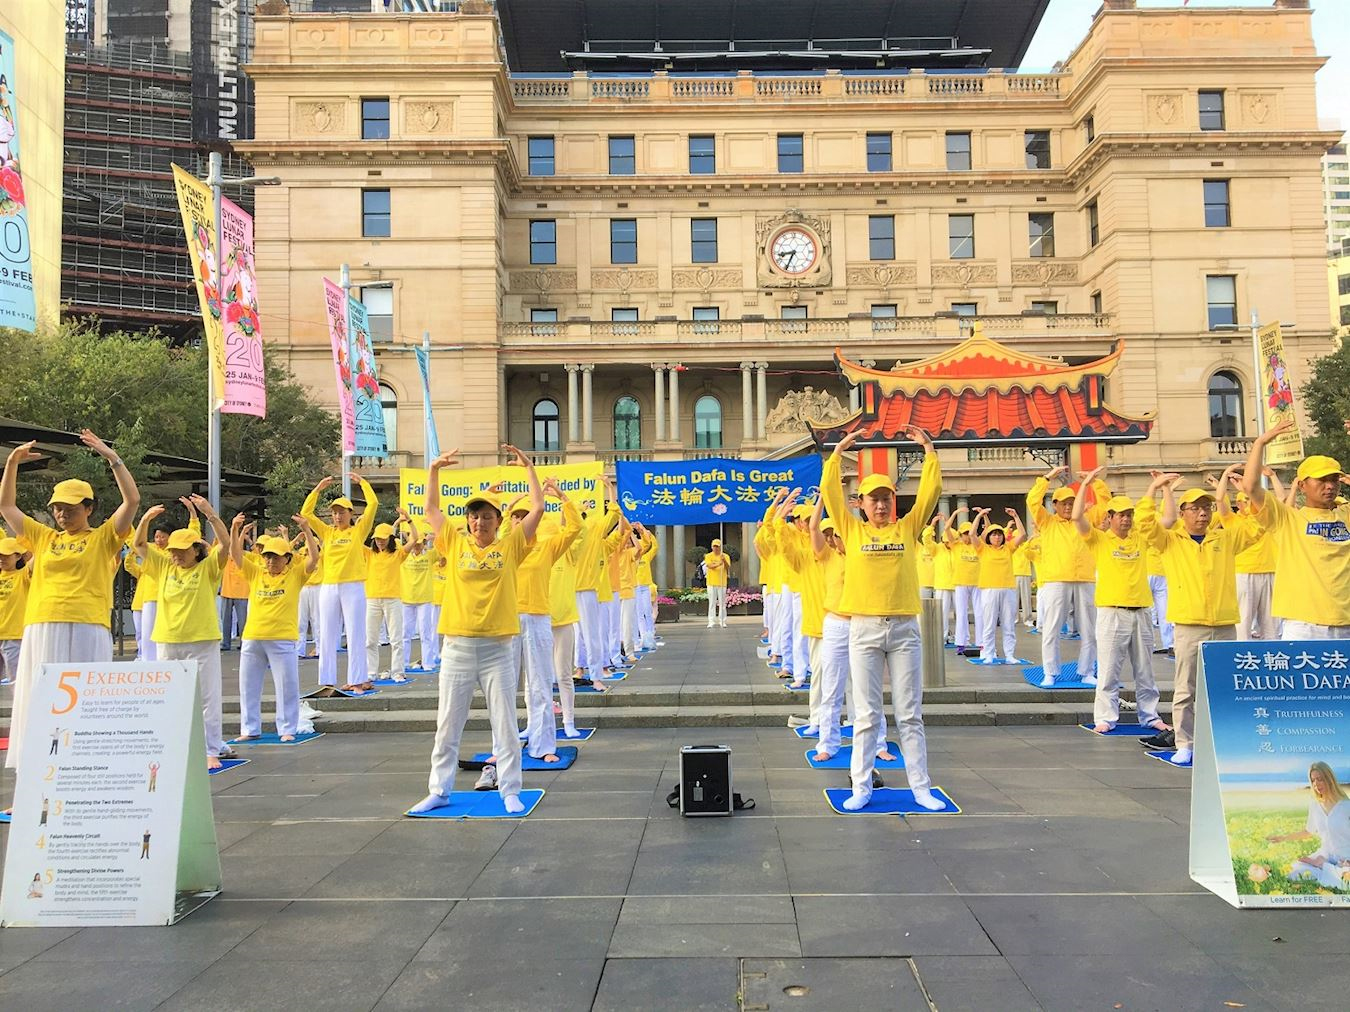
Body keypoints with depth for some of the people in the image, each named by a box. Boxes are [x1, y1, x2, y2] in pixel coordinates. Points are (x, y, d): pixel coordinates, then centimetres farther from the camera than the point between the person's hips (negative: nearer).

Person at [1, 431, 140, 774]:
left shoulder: (103, 538, 6)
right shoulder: (44, 537, 18)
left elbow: (132, 500, -5)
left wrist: (112, 457, -9)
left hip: (87, 630, -4)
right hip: (42, 631, 4)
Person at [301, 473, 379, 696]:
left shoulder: (358, 531, 2)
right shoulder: (327, 532, 11)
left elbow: (373, 504, -6)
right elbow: (306, 513, 9)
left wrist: (362, 482, 1)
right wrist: (318, 488, 6)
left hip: (353, 587, -4)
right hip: (328, 588, 4)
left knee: (355, 635, -1)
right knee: (327, 636, 6)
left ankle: (358, 680, 4)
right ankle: (327, 682, 11)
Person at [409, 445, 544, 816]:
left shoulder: (510, 546, 3)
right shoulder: (456, 543, 8)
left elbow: (537, 509, 0)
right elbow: (431, 510, 14)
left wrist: (528, 466, 1)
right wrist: (434, 470, 7)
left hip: (498, 648, -1)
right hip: (457, 646, 2)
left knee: (505, 724, 5)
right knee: (447, 724, 10)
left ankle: (510, 791, 15)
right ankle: (439, 791, 21)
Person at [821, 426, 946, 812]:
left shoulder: (907, 528, 9)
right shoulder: (853, 531, 6)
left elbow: (931, 491, 5)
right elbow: (830, 492, 1)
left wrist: (928, 448, 5)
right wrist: (838, 452, 3)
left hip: (904, 628, 1)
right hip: (864, 628, -1)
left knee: (910, 714, 7)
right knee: (866, 714, 4)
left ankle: (921, 786, 14)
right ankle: (861, 786, 12)